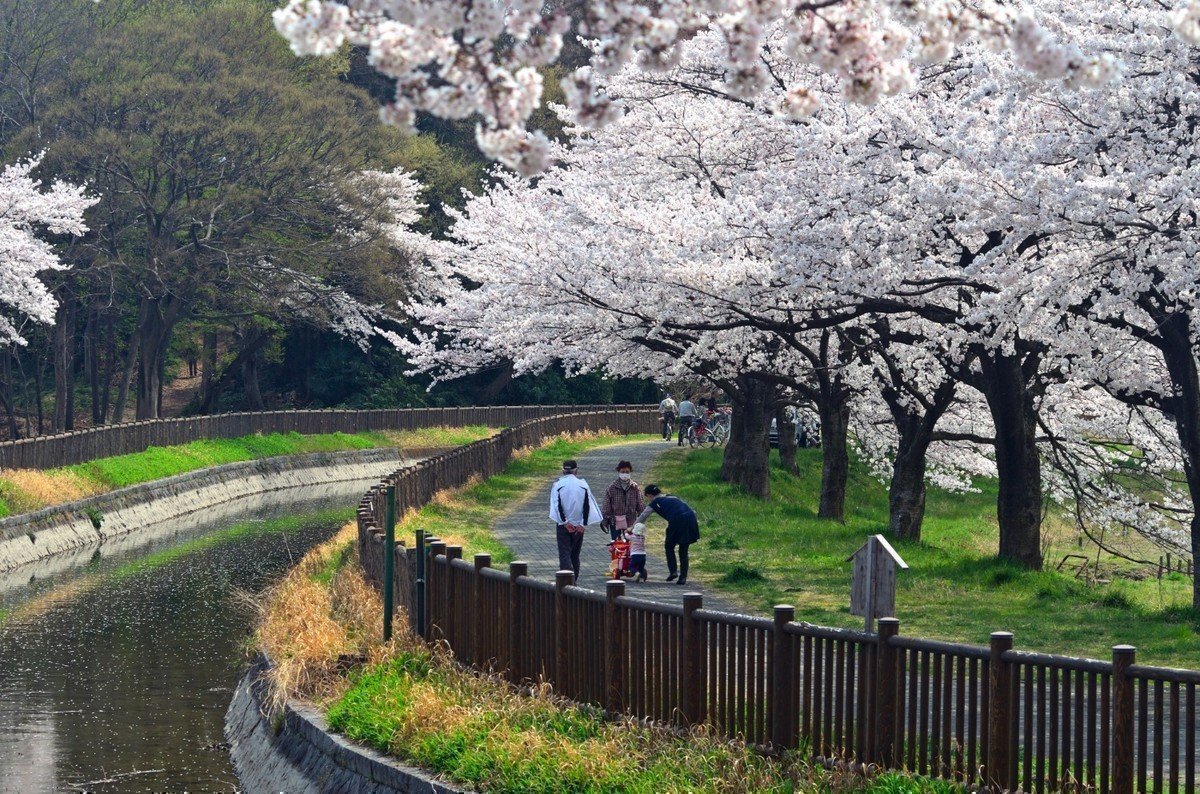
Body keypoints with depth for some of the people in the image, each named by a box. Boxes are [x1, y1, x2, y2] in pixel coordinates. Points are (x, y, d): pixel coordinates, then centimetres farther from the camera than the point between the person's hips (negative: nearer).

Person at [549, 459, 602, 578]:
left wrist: (565, 522, -10)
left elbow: (557, 505, -11)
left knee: (564, 554, -5)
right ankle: (574, 580, 21)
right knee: (575, 555, 16)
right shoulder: (583, 484, 1)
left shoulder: (557, 484, -4)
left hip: (563, 524, -2)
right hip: (579, 525, 2)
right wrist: (583, 524, -4)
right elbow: (588, 506, -4)